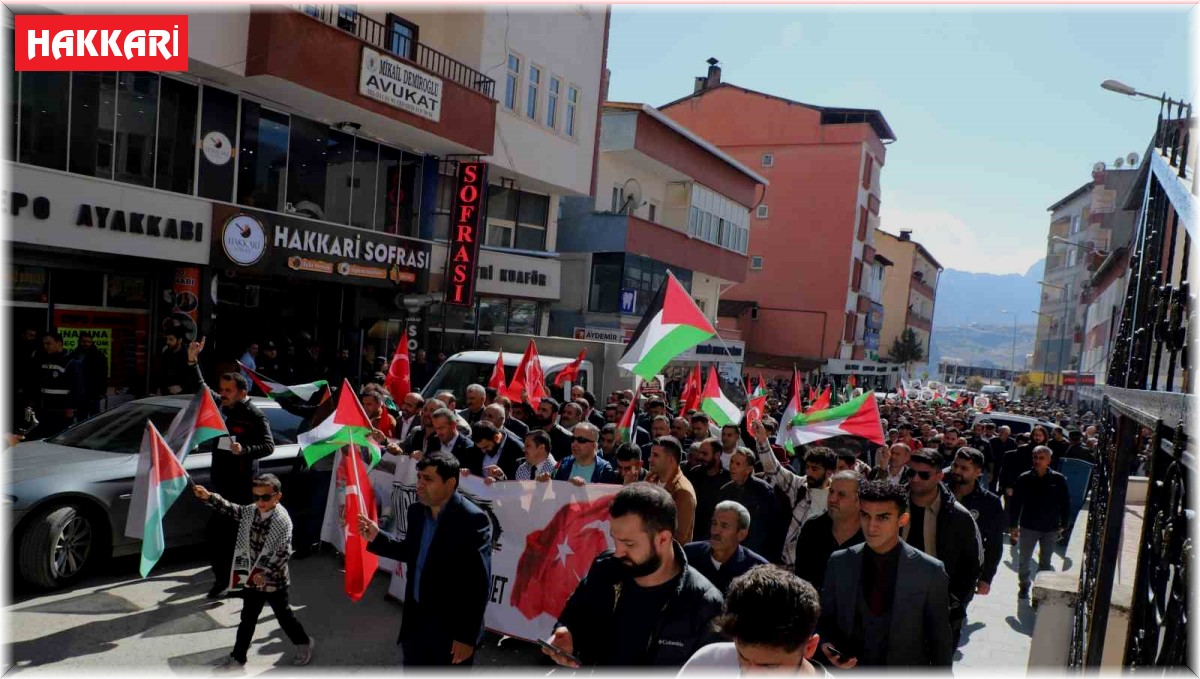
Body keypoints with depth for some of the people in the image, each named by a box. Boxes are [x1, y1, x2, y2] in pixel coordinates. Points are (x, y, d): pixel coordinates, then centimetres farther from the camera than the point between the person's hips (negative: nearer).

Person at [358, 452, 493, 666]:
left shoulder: (473, 520, -21)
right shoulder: (416, 511, 1)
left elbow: (480, 584, -20)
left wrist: (467, 636, -19)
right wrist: (377, 538, 4)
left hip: (452, 627, -7)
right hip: (416, 619, 7)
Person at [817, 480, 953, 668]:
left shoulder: (930, 571, -15)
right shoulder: (839, 563, -9)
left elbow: (939, 639, -7)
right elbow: (825, 617, 0)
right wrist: (827, 645, -18)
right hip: (849, 671, 2)